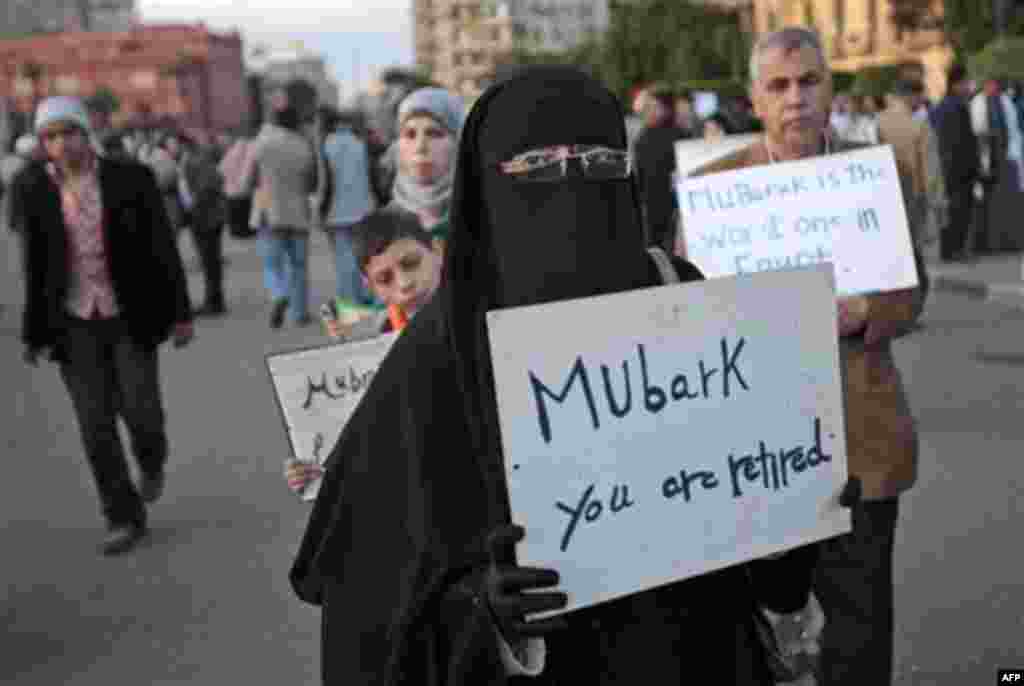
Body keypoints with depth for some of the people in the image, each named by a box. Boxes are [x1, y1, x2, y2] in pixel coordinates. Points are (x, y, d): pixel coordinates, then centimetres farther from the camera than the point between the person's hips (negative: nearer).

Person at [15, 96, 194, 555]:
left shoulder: (131, 178, -8)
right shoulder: (32, 188, -3)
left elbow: (163, 247, -4)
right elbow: (34, 264, 2)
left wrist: (181, 313, -6)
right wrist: (33, 332, 3)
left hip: (130, 317, -1)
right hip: (75, 324, 1)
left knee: (140, 411, -5)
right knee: (96, 425, -1)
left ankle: (152, 457, 32)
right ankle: (125, 518, 13)